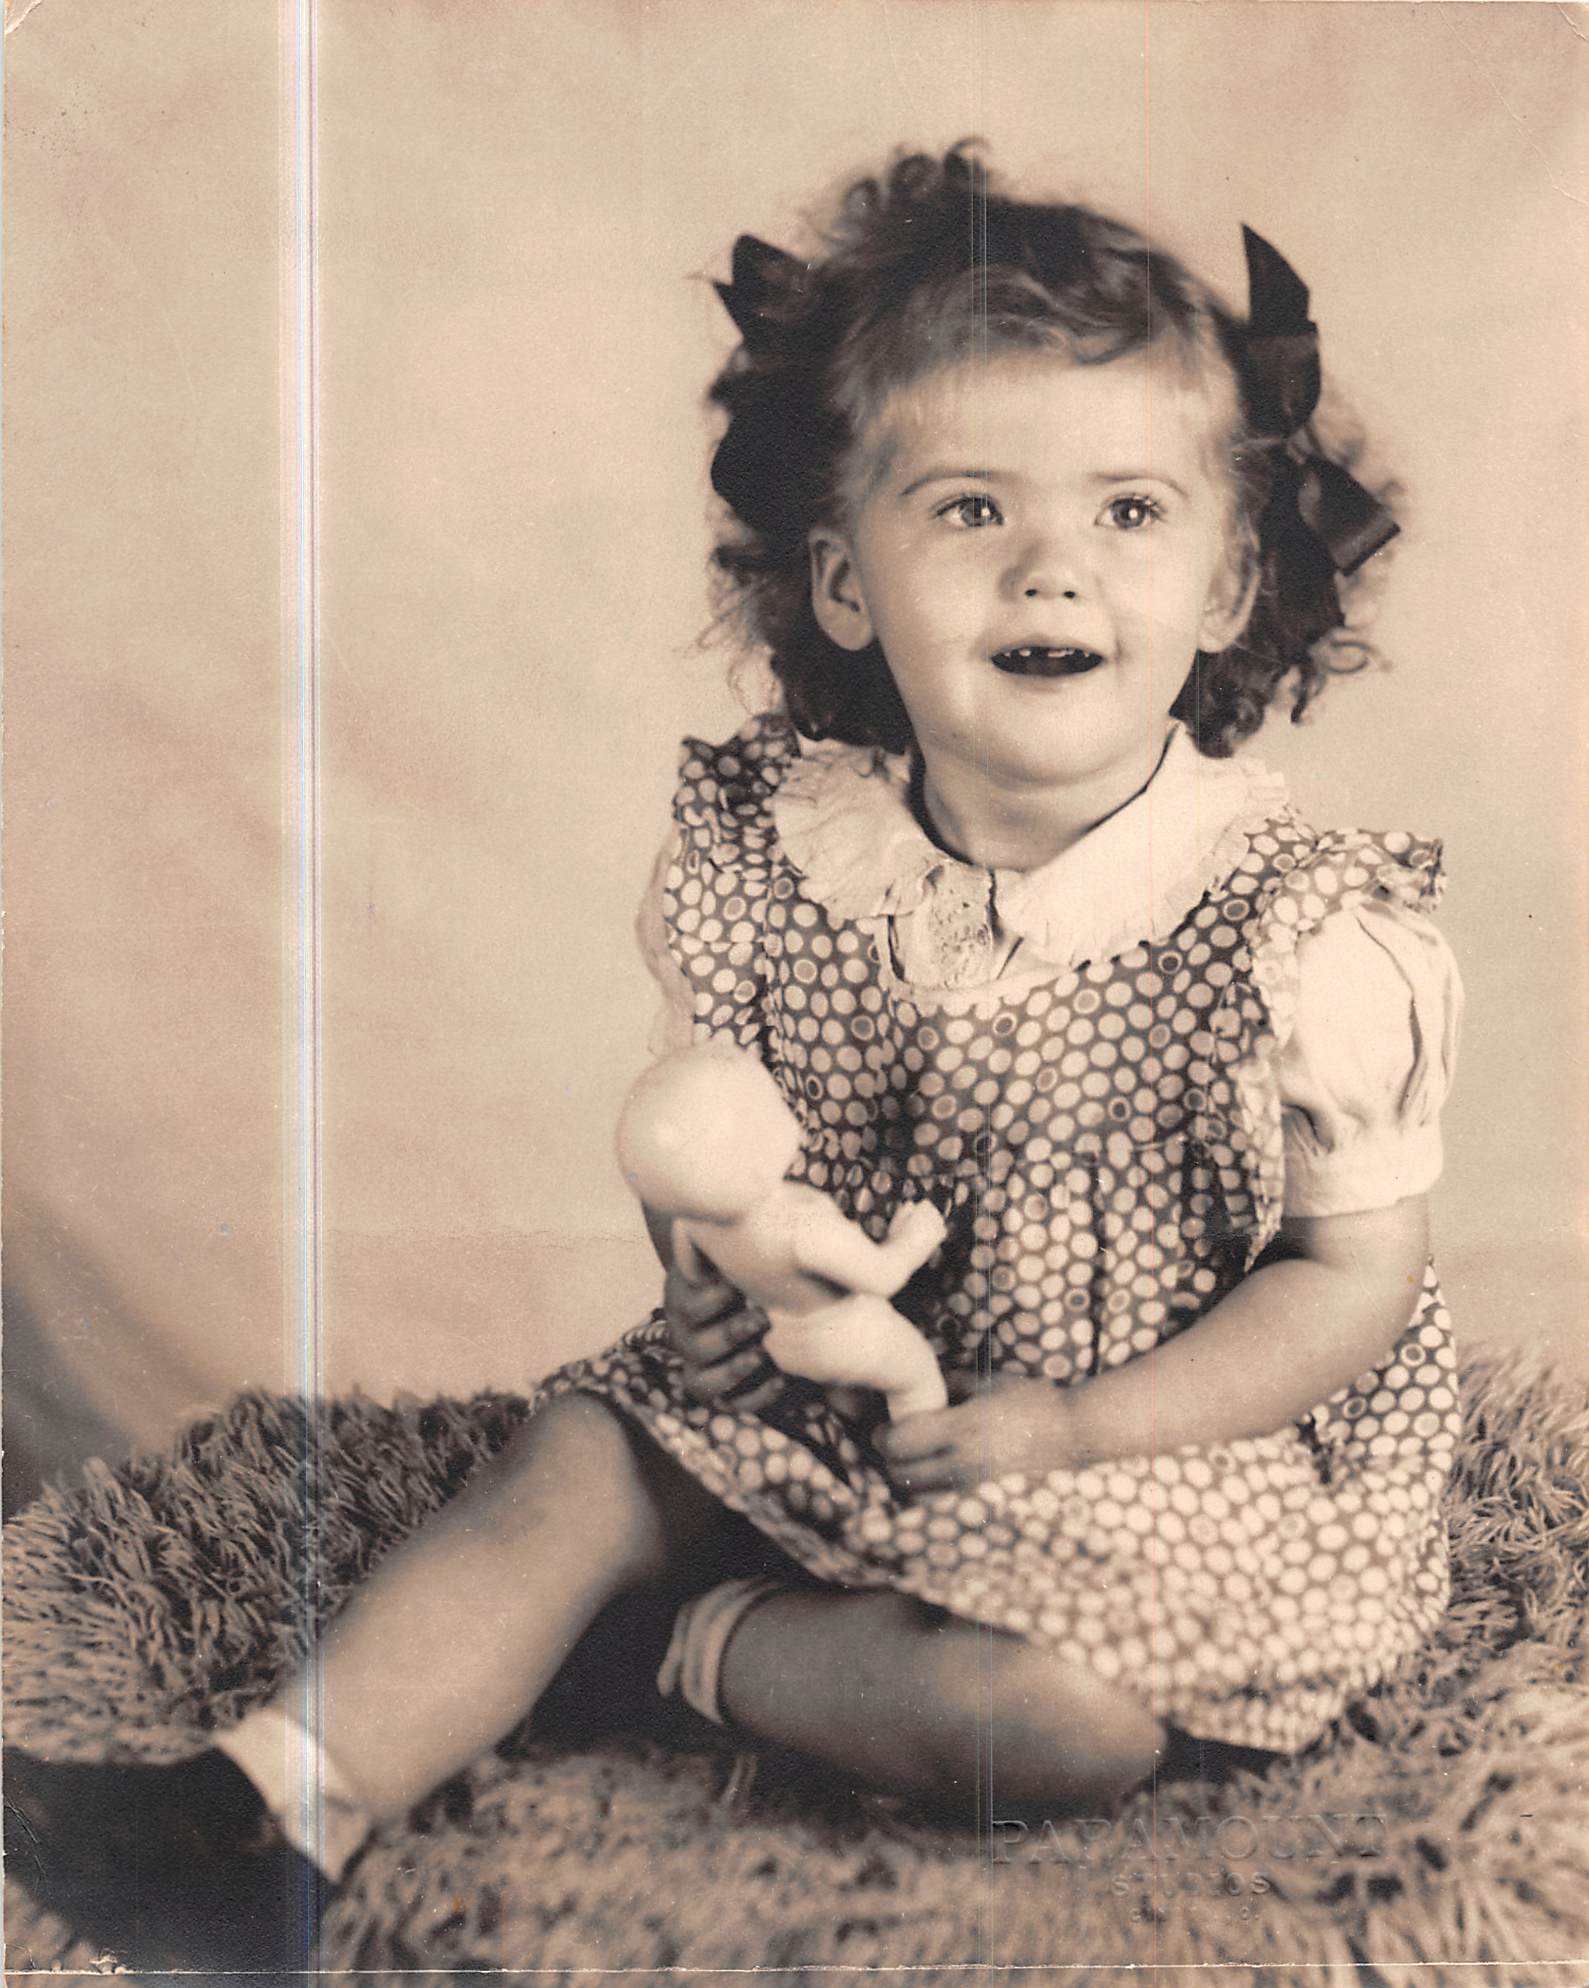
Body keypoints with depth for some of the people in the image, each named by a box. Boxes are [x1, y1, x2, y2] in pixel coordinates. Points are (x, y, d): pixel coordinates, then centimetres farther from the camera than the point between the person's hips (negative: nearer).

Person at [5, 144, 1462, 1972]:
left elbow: (1358, 1275, -13)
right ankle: (278, 1794, -2)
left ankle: (714, 1654, -3)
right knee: (571, 1467, -7)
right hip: (829, 1380, 4)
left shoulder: (1307, 935, -21)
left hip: (1183, 1435, -3)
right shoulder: (771, 848, -10)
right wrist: (710, 1251, -14)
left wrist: (1064, 1430, -21)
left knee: (1049, 1718, -26)